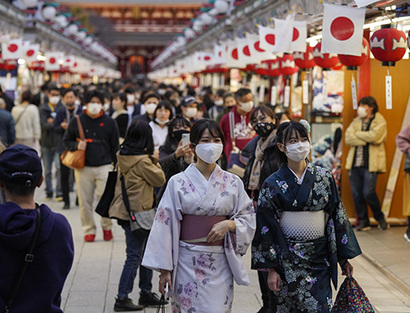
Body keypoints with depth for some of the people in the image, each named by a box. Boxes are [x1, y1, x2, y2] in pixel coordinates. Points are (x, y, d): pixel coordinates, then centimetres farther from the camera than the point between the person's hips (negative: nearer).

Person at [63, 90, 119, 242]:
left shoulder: (109, 122, 7)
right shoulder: (77, 121, 7)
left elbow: (115, 146, 10)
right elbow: (66, 141, 14)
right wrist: (76, 145, -7)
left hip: (104, 166, -1)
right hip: (83, 167, 1)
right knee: (85, 201, 2)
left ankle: (107, 227, 11)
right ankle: (89, 230, 14)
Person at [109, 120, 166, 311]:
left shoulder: (122, 156, 6)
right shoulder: (143, 161, -18)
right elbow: (160, 180, -7)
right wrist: (155, 161, 5)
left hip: (125, 210, 9)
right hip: (137, 212, -9)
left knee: (146, 251, 18)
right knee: (134, 256, -2)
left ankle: (146, 293, 26)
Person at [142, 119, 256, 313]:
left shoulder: (233, 183, 5)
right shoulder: (178, 182, -1)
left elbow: (248, 218, 10)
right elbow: (165, 224, -2)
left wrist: (229, 224, -12)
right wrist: (164, 269, -5)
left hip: (220, 263, 1)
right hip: (187, 262, -1)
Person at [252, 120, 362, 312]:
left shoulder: (324, 178, 4)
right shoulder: (273, 184, -4)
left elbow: (338, 217, 8)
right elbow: (266, 229, -4)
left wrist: (344, 258, 6)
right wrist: (271, 269, -8)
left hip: (320, 257, 2)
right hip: (288, 259, -2)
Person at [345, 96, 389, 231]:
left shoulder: (380, 122, 2)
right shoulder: (356, 121, 16)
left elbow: (374, 136, -18)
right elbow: (348, 138, 2)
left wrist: (357, 134, -4)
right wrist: (365, 140, -9)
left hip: (370, 164, -5)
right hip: (355, 164, 5)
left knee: (368, 193, -12)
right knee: (356, 194, 2)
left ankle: (380, 218, 11)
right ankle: (363, 221, 14)